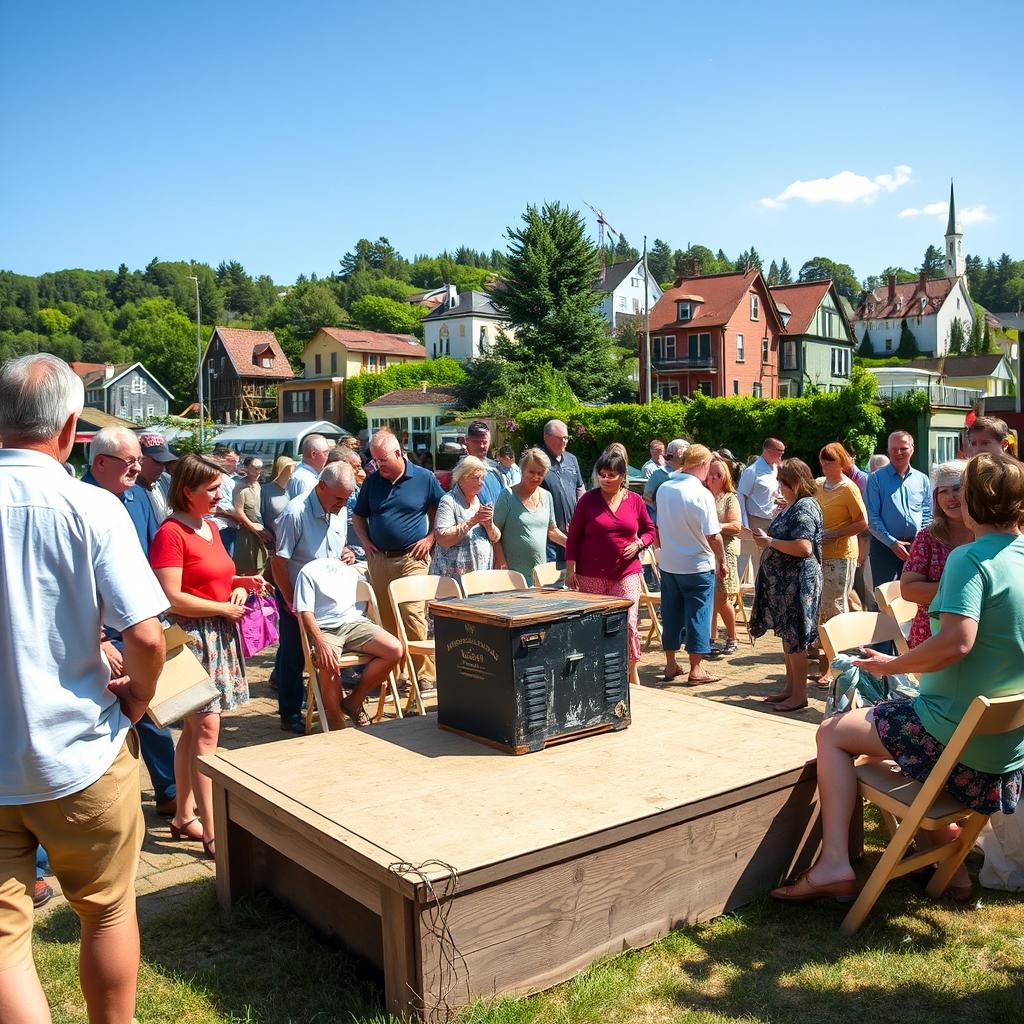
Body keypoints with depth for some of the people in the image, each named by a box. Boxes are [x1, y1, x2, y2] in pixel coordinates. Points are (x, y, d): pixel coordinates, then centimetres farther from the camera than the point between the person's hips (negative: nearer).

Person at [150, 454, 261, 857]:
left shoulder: (210, 529, 14)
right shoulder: (170, 533, -13)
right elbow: (172, 598, -19)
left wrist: (240, 586, 6)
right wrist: (224, 608, -12)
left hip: (219, 635, 9)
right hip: (192, 636, -8)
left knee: (194, 729, 14)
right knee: (206, 730, -9)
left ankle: (183, 817, 24)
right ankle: (211, 834, -5)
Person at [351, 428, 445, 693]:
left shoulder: (424, 478, 0)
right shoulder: (372, 481, 9)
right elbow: (358, 516, 20)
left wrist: (430, 538, -1)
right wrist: (365, 541, 5)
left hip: (411, 559, -4)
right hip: (378, 559, 4)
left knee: (413, 616, -11)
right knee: (384, 620, 7)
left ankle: (425, 674, -3)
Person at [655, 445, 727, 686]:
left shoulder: (664, 489, -1)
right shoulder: (701, 494, -18)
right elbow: (713, 535, -18)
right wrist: (722, 561, -4)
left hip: (668, 564, 6)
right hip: (698, 566, -5)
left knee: (671, 614, 14)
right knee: (698, 616, 4)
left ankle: (670, 665, 23)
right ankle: (696, 670, 9)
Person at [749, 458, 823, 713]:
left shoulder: (805, 507, -17)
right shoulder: (793, 506, 14)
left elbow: (804, 547, -27)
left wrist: (769, 542, -18)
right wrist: (767, 540, 6)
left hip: (798, 582, -10)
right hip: (784, 580, 10)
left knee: (794, 637, -3)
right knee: (787, 634, 15)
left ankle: (799, 695, 6)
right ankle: (790, 687, 25)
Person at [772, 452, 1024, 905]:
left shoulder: (970, 558, -19)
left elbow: (956, 641, -32)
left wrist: (892, 664, -18)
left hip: (955, 735, -8)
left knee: (832, 733, 6)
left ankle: (834, 863, -1)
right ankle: (952, 868, 31)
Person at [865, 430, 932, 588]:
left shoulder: (922, 479, 11)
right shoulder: (876, 478, -1)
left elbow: (927, 515, 14)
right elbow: (872, 517, -6)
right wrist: (893, 543, -13)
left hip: (916, 545, 4)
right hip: (885, 545, -3)